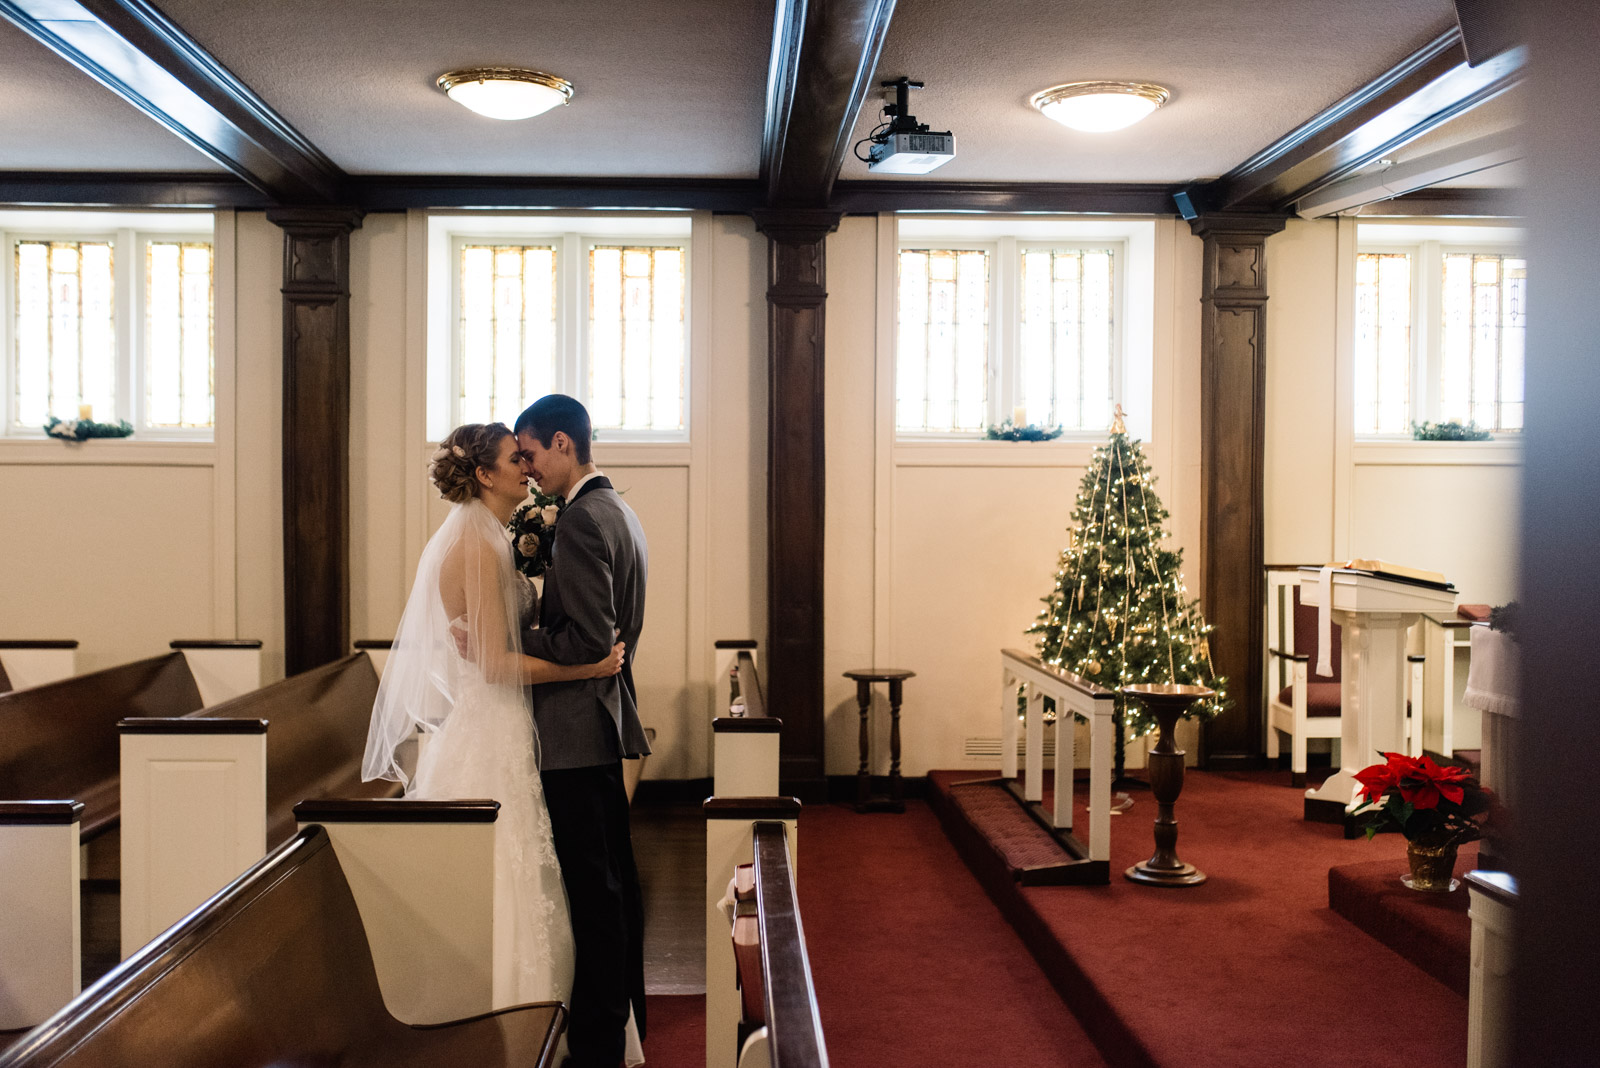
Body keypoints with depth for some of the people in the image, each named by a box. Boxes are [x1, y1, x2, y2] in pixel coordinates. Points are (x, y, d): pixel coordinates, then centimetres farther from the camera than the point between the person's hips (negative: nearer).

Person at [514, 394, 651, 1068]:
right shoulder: (618, 511, 14)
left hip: (577, 726, -10)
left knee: (593, 886, -3)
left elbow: (587, 641, -23)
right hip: (606, 717, 10)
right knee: (615, 877, 18)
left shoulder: (582, 519, -18)